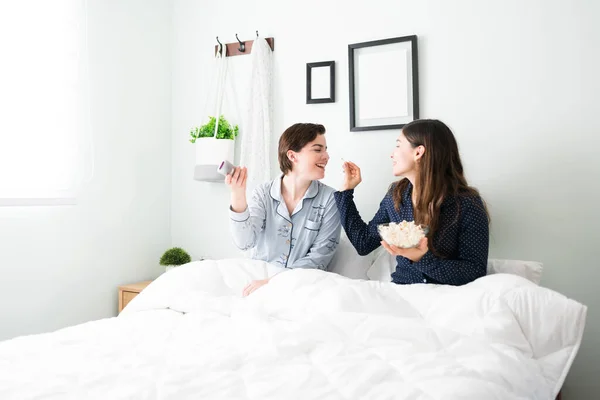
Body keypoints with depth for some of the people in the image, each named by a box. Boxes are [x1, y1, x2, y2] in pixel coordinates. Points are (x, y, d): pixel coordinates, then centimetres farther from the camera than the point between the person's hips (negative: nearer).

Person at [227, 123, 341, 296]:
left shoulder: (329, 198, -6)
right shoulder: (263, 193, -2)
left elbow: (320, 257, -9)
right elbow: (244, 242, -13)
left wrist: (273, 282, -19)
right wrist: (238, 197, -28)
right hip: (258, 275, 2)